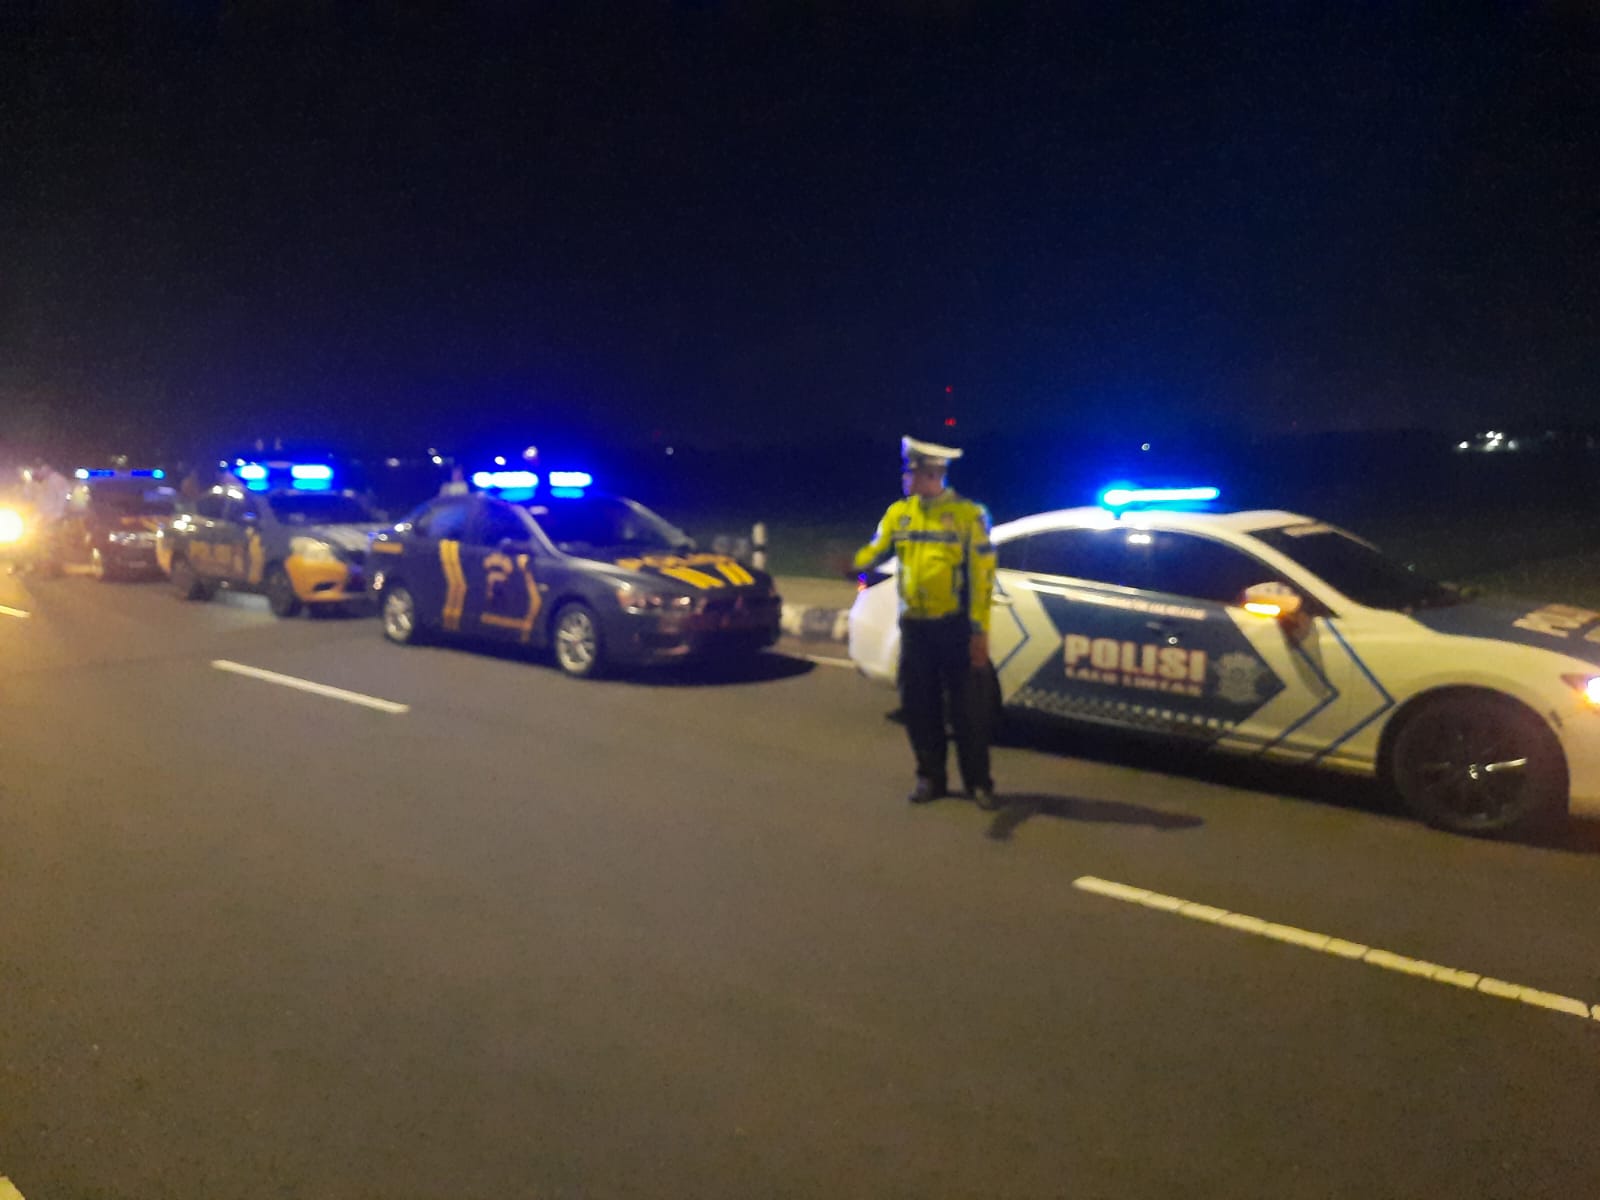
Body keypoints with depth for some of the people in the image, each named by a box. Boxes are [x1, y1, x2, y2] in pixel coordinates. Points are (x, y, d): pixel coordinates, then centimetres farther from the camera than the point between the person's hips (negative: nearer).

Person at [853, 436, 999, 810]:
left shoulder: (968, 513, -7)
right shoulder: (898, 513, 6)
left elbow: (982, 576, -9)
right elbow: (874, 552, 2)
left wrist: (979, 630, -13)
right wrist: (850, 563, -22)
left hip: (955, 626, -4)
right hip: (914, 626, 4)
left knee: (967, 709, 3)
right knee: (919, 707, 10)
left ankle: (978, 783, 16)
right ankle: (930, 777, 25)